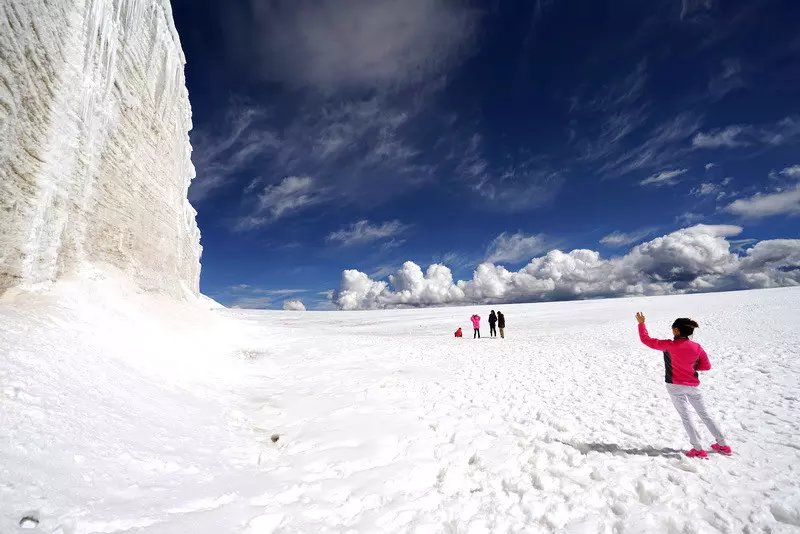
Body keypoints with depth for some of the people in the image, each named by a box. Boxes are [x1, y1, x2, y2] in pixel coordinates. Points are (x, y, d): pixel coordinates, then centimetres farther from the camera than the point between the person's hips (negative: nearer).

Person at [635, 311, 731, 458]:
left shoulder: (670, 345, -19)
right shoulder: (697, 347, -6)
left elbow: (646, 340, -14)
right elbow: (707, 366, 3)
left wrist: (641, 323, -3)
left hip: (675, 386, -4)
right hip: (693, 385, 4)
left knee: (685, 417, 7)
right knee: (704, 414, 19)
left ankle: (698, 449, 9)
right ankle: (723, 445, 29)